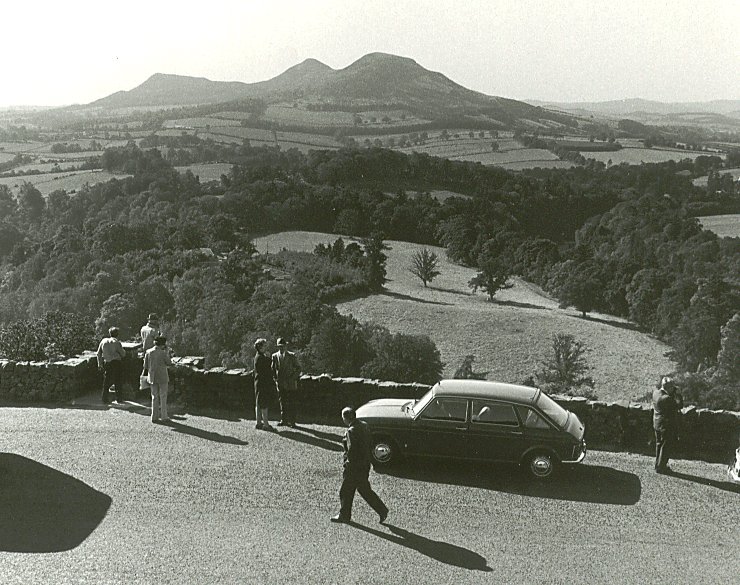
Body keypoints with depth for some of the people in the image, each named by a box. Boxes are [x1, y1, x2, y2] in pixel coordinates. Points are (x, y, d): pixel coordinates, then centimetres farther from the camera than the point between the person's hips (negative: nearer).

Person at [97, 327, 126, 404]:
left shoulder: (103, 341, 6)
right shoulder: (116, 342, -8)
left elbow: (99, 353, 11)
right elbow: (123, 354, -4)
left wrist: (100, 364, 18)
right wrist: (123, 350, 17)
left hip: (106, 363, 4)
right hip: (116, 363, -4)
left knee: (107, 381, 13)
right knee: (118, 381, 6)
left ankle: (105, 399, 13)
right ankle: (119, 400, 9)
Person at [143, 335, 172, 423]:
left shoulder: (148, 352, -2)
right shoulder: (163, 353, -14)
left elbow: (146, 366, 2)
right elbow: (169, 363, -2)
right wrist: (167, 352, 1)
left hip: (152, 378, 4)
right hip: (162, 378, -4)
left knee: (154, 397, 12)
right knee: (163, 397, 5)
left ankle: (154, 417, 14)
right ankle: (164, 417, 7)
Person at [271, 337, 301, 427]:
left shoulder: (292, 356, -4)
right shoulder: (275, 356, 5)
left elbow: (298, 369, -1)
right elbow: (273, 369, 16)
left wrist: (292, 378, -9)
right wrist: (275, 379, 6)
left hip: (290, 384, -3)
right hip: (280, 384, 3)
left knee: (291, 403, -2)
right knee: (282, 403, 9)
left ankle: (292, 421, 3)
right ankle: (284, 420, 17)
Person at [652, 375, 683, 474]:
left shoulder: (656, 392, -5)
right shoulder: (666, 398, -29)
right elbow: (678, 406, -22)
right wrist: (678, 396, -11)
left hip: (657, 424, 9)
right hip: (667, 425, -9)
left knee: (659, 444, 21)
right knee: (666, 446, 5)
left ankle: (658, 465, 32)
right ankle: (661, 467, 12)